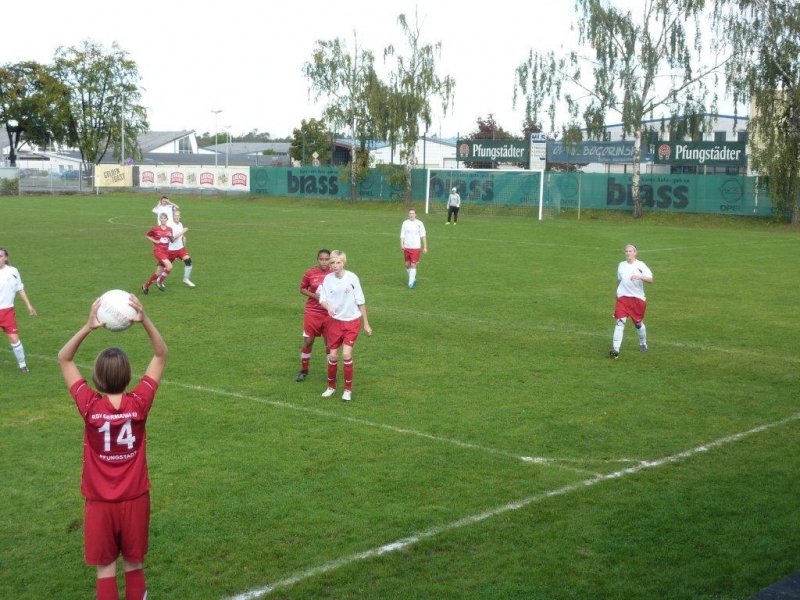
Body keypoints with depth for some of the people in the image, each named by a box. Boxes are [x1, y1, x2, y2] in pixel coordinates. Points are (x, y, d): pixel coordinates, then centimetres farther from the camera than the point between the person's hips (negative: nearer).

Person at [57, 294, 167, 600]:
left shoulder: (90, 406, -18)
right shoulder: (139, 403, -16)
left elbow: (64, 359, -6)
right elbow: (161, 355, -6)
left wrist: (88, 327, -18)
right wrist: (144, 320, -18)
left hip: (100, 503, -1)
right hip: (135, 500, 1)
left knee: (105, 569, 11)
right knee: (134, 565, 17)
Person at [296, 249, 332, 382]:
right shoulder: (309, 273, -7)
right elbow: (302, 289, 5)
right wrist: (314, 295, -12)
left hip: (329, 313, 0)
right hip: (312, 313, 0)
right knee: (308, 341, 5)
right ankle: (304, 371, 22)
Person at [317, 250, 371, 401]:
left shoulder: (352, 278, -14)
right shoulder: (328, 279, -6)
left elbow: (361, 301, -6)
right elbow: (322, 300, -5)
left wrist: (366, 323, -3)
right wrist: (328, 307, -29)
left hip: (352, 321, -2)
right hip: (336, 321, 2)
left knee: (346, 355, -10)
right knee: (333, 356, 4)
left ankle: (348, 389, 7)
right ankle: (331, 386, 26)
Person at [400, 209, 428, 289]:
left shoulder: (419, 223, -1)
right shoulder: (405, 223, 4)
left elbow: (423, 236, 3)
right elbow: (402, 235, 3)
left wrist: (425, 247, 1)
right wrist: (401, 244, -13)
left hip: (415, 247, -3)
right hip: (406, 247, 3)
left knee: (413, 265, -8)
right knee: (407, 265, 10)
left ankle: (411, 283, -3)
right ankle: (413, 279, 30)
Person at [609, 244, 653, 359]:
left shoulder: (640, 265, -5)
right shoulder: (621, 265, 7)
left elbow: (650, 280, -16)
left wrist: (640, 277, -33)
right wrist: (617, 292, 25)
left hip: (638, 298, -2)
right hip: (623, 298, 2)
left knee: (638, 323, 13)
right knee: (620, 322, -12)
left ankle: (643, 344, 40)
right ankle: (615, 349, -18)